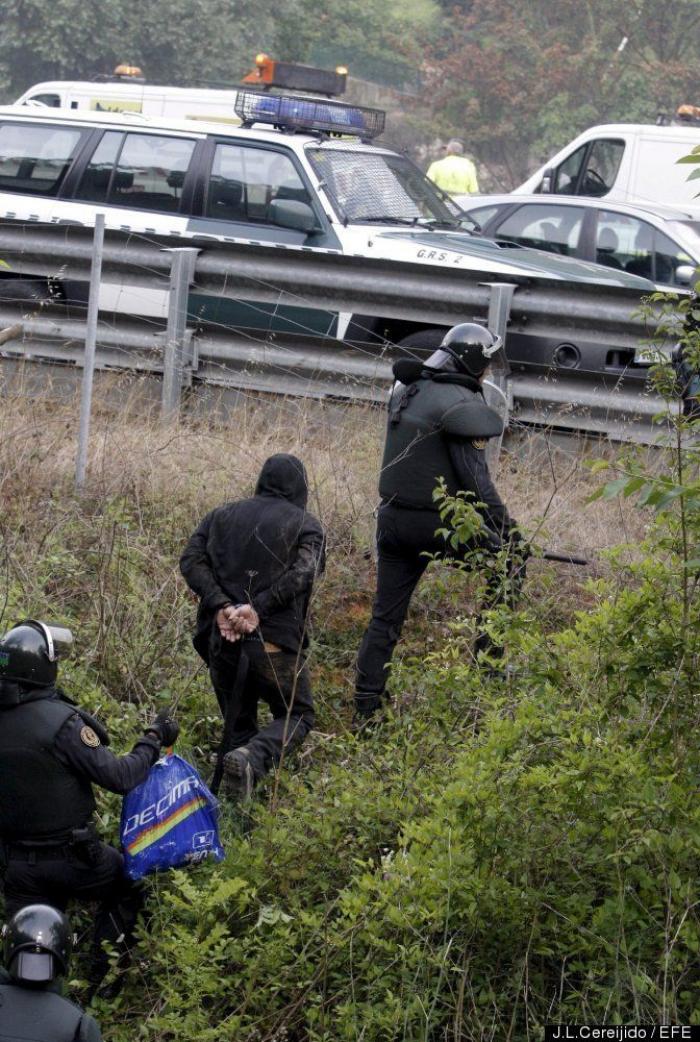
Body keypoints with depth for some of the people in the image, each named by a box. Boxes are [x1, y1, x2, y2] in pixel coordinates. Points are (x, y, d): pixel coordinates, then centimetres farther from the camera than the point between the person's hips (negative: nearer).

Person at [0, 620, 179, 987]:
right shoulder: (60, 720, -21)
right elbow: (119, 777, -19)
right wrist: (154, 739, -6)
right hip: (71, 856, -4)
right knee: (126, 887, 24)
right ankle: (105, 980, 25)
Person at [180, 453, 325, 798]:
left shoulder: (222, 516, 16)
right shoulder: (305, 524, 5)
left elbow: (191, 559, 0)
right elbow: (304, 571, -14)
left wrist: (220, 605, -9)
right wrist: (258, 607, -18)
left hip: (221, 639, 3)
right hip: (274, 643, -3)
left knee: (238, 723, 17)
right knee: (297, 715, 12)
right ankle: (254, 758, -18)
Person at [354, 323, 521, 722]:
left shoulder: (406, 391, 9)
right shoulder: (459, 402, -15)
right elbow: (475, 479, -18)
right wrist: (508, 529, -13)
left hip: (391, 520, 7)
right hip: (436, 523, -7)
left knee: (386, 618, 12)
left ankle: (365, 709, 12)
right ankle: (489, 657, 12)